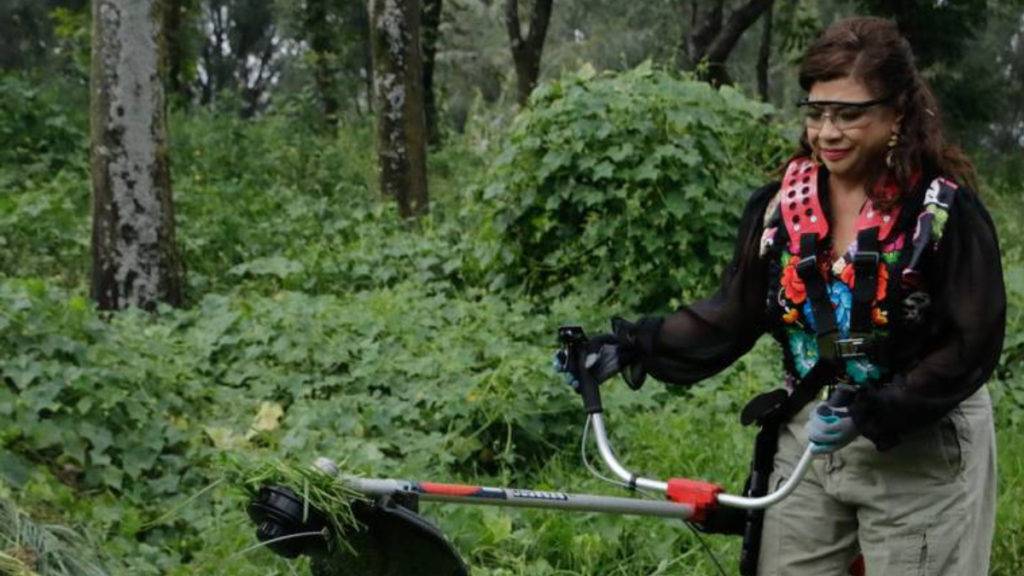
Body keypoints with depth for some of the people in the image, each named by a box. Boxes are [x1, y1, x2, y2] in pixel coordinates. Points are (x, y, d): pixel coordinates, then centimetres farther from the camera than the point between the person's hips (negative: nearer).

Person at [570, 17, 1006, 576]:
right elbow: (733, 315, 2)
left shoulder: (947, 210, -13)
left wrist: (871, 414, -24)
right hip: (808, 440, 4)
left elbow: (973, 343, -14)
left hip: (919, 455, -4)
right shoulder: (780, 205, 0)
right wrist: (636, 346, -12)